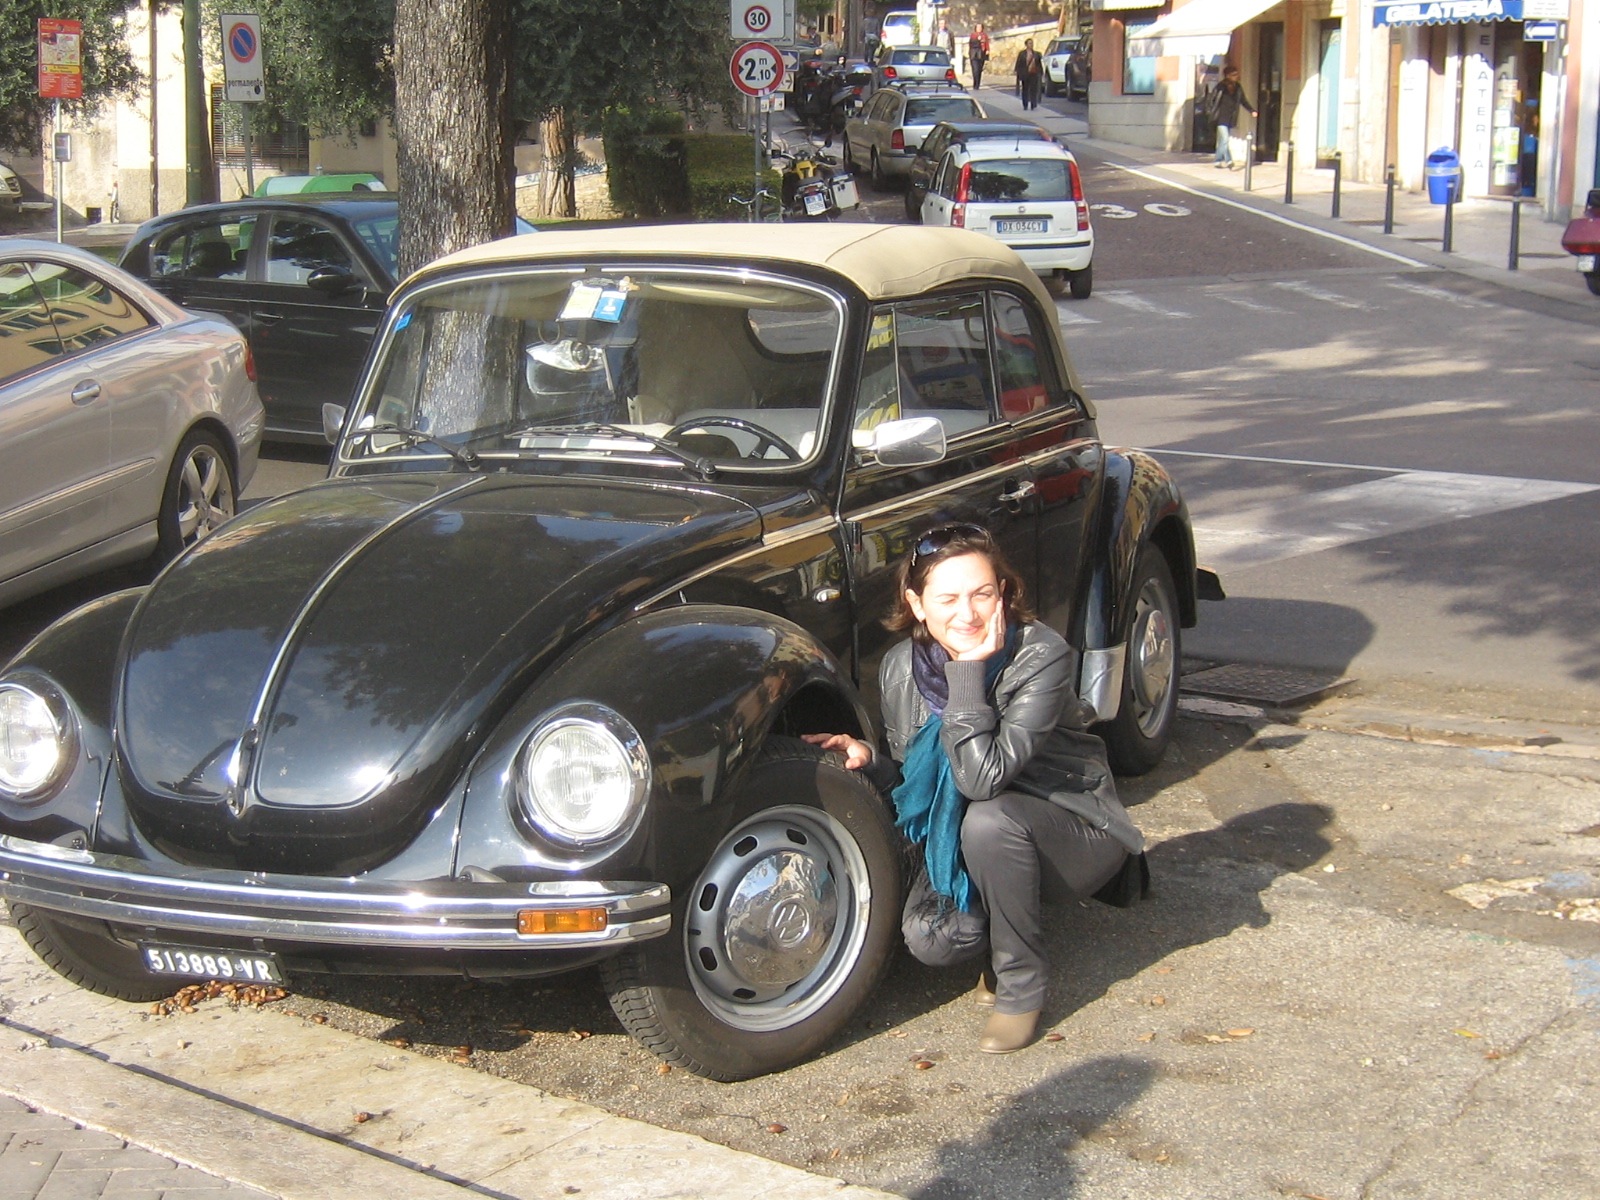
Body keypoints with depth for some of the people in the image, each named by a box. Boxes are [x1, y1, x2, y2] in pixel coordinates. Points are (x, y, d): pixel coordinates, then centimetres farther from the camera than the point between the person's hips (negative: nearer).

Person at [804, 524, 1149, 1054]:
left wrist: (969, 669, -35)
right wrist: (869, 760, -16)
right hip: (957, 837, 4)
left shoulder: (1042, 656, -25)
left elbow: (983, 776, -35)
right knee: (931, 939, -23)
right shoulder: (900, 668, -9)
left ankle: (1020, 986, -13)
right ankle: (1008, 924, 14)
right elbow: (909, 777, 5)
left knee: (988, 817, -36)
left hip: (1074, 828, -4)